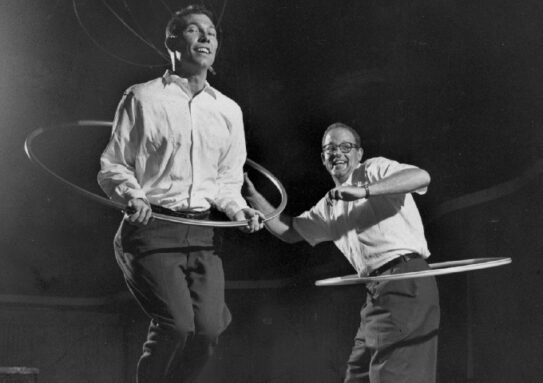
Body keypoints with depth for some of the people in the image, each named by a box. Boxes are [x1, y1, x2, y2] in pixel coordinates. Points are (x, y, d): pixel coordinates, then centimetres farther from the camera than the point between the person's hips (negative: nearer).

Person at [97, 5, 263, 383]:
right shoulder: (142, 98, 3)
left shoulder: (229, 110, 15)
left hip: (203, 234, 4)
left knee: (208, 329, -9)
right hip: (152, 228, -4)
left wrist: (238, 209, 0)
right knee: (177, 324, -19)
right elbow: (112, 166, 5)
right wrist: (132, 194, -15)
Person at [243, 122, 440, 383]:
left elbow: (421, 177, -18)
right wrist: (253, 196, 18)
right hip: (377, 291, 9)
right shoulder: (329, 207, 21)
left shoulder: (374, 170, -1)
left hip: (406, 276, -9)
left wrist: (364, 191, -27)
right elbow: (288, 230, 27)